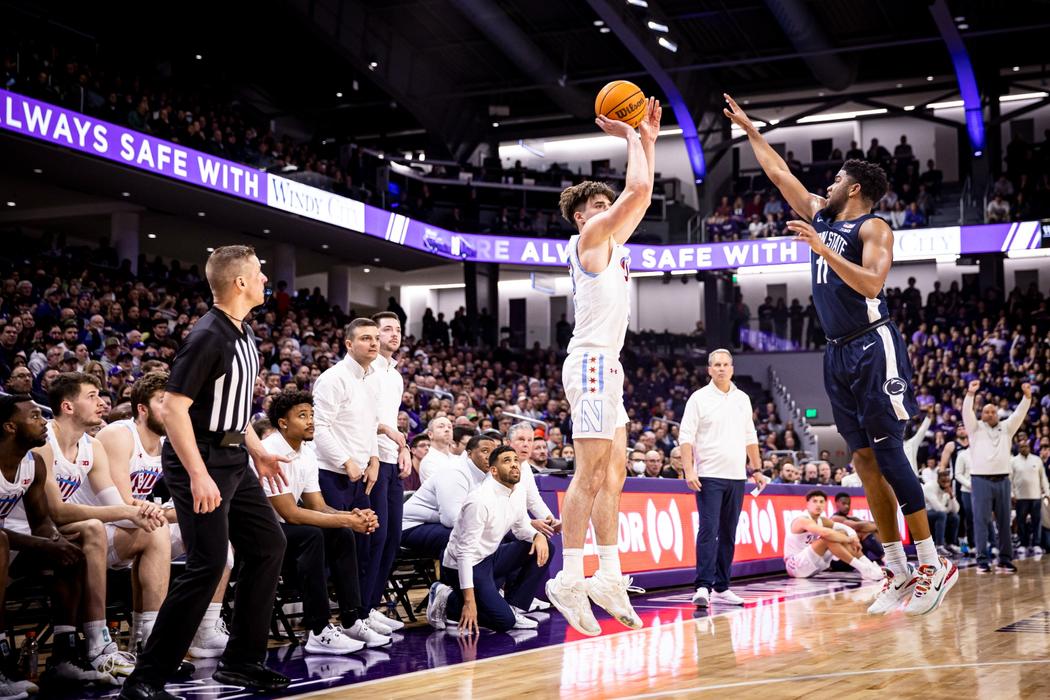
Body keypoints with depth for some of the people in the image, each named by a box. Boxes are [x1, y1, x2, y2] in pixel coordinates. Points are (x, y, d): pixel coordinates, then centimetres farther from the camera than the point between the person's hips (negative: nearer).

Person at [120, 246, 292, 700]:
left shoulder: (244, 334, 10)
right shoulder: (208, 336, -19)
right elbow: (173, 408, -23)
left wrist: (258, 452, 20)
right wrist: (199, 475, -27)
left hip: (233, 459, 10)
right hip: (199, 460, -10)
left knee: (268, 545, 12)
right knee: (208, 564, -13)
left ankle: (241, 661, 21)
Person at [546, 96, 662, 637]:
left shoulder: (612, 242, 22)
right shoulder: (590, 236, -3)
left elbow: (642, 196, 27)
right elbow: (636, 189, -13)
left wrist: (647, 138, 24)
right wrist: (628, 137, 0)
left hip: (607, 366, 10)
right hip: (591, 362, -10)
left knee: (612, 475, 8)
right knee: (590, 473, -13)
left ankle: (609, 577, 10)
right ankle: (570, 580, -13)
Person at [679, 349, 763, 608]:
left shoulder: (743, 399, 13)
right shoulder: (699, 398, -1)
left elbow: (750, 438, 20)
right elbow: (686, 437, -6)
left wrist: (757, 469, 16)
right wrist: (689, 470, -15)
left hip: (736, 477, 5)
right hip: (709, 476, -5)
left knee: (728, 534, 7)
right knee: (709, 530, -12)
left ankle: (721, 587, 12)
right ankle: (703, 587, -13)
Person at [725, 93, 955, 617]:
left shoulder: (872, 228, -6)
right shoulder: (821, 218, 16)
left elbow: (872, 283, -21)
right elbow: (779, 174, 23)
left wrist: (822, 249, -24)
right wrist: (749, 130, 26)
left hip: (873, 347, -8)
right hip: (838, 354, 8)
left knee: (887, 453, -11)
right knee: (864, 460, 4)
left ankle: (933, 563, -5)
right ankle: (898, 571, 6)